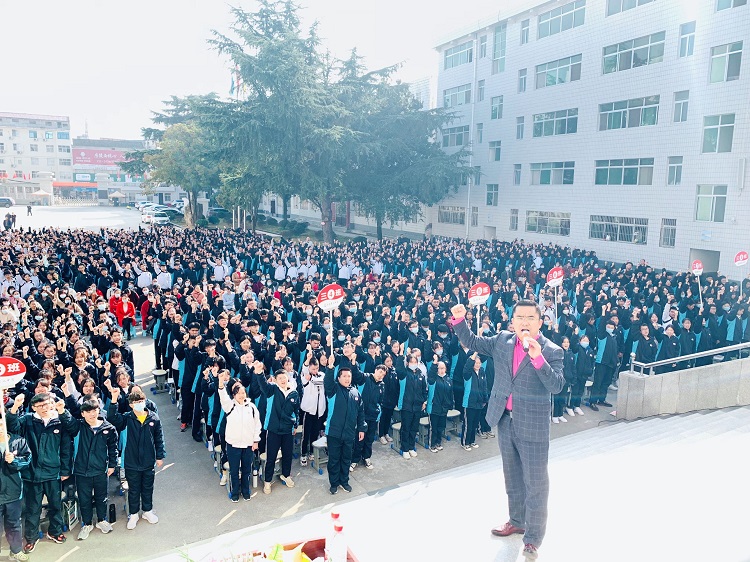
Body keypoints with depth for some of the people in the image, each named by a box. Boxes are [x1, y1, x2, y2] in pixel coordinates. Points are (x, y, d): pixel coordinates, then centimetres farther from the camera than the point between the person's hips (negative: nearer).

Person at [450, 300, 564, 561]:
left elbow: (556, 386, -24)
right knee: (512, 477, 22)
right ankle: (517, 521, 42)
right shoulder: (502, 340, 1)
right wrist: (459, 320, -9)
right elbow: (472, 342, 7)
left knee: (535, 482, 5)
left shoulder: (552, 351, -13)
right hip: (505, 421, 6)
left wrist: (538, 358, -37)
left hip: (533, 425, -5)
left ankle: (533, 537, 21)